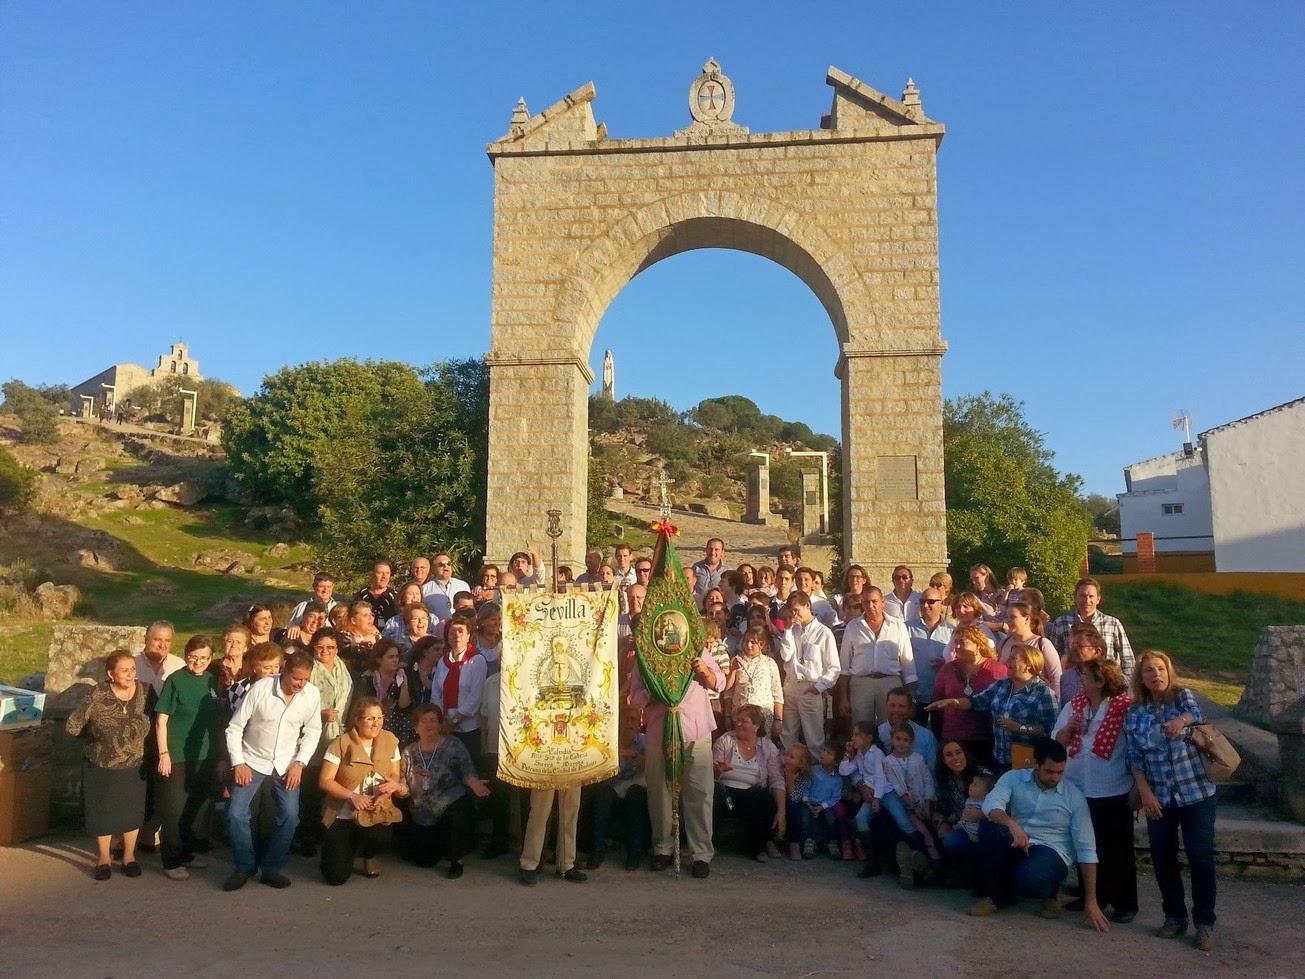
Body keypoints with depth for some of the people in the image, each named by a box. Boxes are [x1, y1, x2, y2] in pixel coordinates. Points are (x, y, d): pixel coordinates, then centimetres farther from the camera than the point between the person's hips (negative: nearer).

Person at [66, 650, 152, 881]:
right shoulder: (98, 696, -21)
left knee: (132, 811, 13)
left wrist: (136, 741, -3)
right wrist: (97, 738, -1)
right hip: (101, 767, -2)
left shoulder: (145, 691, -13)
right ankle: (103, 858, 31)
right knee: (102, 811, 12)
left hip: (134, 766, 2)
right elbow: (72, 727, -13)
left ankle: (129, 856, 31)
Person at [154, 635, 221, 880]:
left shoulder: (212, 681, 5)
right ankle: (171, 862, 13)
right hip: (177, 757, -5)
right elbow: (161, 720, -11)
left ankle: (186, 854, 30)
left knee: (193, 809, 16)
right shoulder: (175, 680, -10)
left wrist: (217, 753, 13)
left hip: (204, 757, 5)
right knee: (174, 811, 2)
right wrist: (164, 753, -16)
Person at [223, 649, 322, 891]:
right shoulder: (260, 688, -19)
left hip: (286, 764, 2)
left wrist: (299, 763, -9)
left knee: (290, 816, -7)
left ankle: (271, 869, 13)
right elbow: (235, 728, -10)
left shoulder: (312, 694, -12)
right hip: (253, 761, -1)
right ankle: (245, 866, 11)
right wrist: (238, 763, -13)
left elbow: (312, 731, 0)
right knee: (236, 814, -11)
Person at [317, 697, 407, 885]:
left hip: (375, 812, 2)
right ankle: (343, 848, 29)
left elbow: (395, 776, 4)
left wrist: (395, 785, -20)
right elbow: (324, 781, -11)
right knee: (337, 877, -9)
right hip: (341, 814, -2)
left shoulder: (390, 741, -1)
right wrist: (352, 796, -24)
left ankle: (368, 857, 7)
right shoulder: (341, 743, -12)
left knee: (377, 836, -33)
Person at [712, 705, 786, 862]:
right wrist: (718, 770, -22)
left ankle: (758, 845, 0)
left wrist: (782, 811, -16)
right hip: (725, 790, 0)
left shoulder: (768, 747, 5)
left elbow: (777, 780, -3)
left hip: (753, 794, 0)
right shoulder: (725, 740, 6)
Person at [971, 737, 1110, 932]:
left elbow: (1086, 849, -6)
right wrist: (1012, 824, -45)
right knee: (988, 827, -29)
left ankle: (1049, 892, 4)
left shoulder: (1075, 797, -7)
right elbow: (990, 805, -23)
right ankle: (998, 895, -8)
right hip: (1017, 845, 2)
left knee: (1027, 879, -36)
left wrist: (1091, 902, -10)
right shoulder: (1013, 779, -5)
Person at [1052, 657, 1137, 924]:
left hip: (1114, 791, -5)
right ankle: (1092, 896, 30)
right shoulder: (1074, 705, 4)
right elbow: (1056, 742, 7)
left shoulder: (1125, 707, -12)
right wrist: (1069, 727, -13)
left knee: (1118, 848, 8)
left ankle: (1125, 903, 21)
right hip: (1078, 789, 5)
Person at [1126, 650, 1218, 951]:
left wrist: (1182, 719, -45)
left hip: (1197, 793, -2)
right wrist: (1145, 793, -9)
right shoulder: (1134, 714, 2)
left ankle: (1205, 923, 14)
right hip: (1158, 798, 2)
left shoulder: (1183, 696, -2)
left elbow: (1197, 714, -24)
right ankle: (1175, 917, 24)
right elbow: (1135, 759, 2)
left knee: (1201, 857, 0)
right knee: (1163, 859, 7)